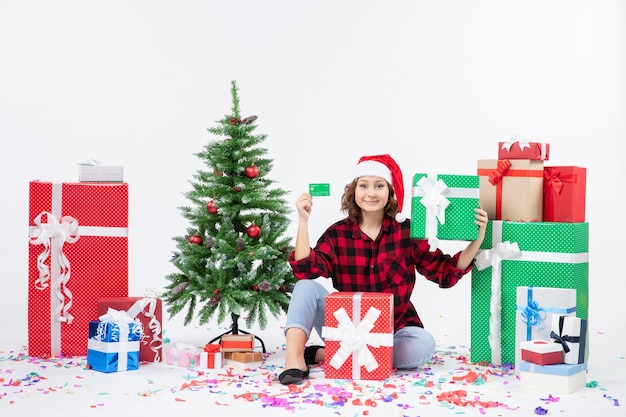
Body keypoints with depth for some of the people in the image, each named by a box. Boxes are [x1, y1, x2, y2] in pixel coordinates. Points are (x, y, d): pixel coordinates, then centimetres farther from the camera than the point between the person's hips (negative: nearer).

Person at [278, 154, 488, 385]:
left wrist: (477, 240, -16)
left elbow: (446, 273, -3)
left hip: (394, 329, 0)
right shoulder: (337, 233, 0)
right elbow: (305, 271, -14)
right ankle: (294, 358, -37)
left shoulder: (407, 230, -2)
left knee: (423, 345, -33)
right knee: (307, 287, -19)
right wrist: (303, 220, -17)